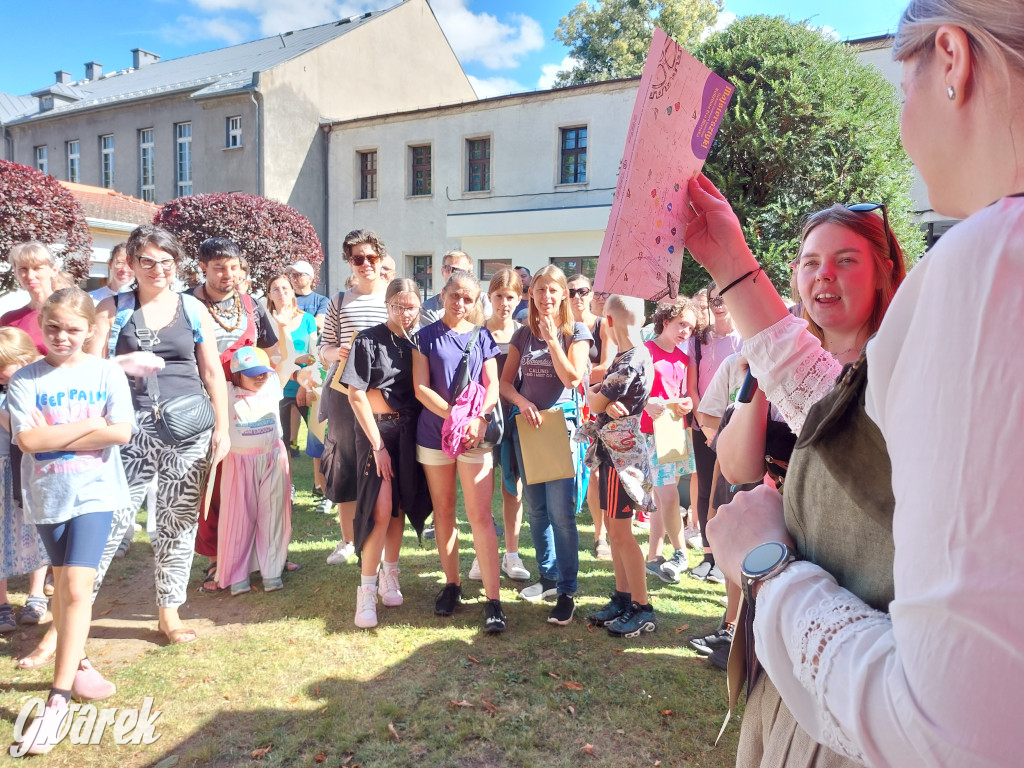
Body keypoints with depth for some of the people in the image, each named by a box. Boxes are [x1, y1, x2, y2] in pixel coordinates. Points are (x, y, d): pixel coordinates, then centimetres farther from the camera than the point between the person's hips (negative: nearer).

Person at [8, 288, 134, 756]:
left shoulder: (106, 373, -3)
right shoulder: (26, 379, -1)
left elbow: (120, 433, -13)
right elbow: (27, 440, -12)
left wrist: (54, 435, -12)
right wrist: (89, 424, -14)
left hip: (95, 492, -2)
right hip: (47, 494, 3)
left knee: (77, 586, -10)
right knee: (62, 583, 17)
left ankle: (59, 698, -5)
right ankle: (77, 664, 37)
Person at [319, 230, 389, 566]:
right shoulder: (339, 302, 10)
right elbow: (325, 349, 11)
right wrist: (337, 353, -10)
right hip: (345, 392, 2)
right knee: (345, 466, 7)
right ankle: (348, 540, 23)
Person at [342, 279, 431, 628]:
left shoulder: (417, 342, 6)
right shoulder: (369, 340, -6)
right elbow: (356, 394, -9)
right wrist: (378, 445, -12)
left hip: (409, 430, 4)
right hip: (378, 429, -4)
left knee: (400, 506, 9)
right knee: (380, 509, -11)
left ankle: (389, 575, 25)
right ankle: (366, 589, -1)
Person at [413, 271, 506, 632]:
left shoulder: (482, 337, 8)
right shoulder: (426, 336, 5)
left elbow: (492, 386, 2)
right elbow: (421, 388, -3)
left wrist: (478, 419, -16)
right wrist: (453, 416, -15)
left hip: (475, 436, -1)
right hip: (434, 433, 1)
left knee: (480, 515, -6)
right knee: (443, 512, 10)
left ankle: (493, 599, -4)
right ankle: (452, 583, 26)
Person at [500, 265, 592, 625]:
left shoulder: (576, 332, 1)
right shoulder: (523, 334, 11)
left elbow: (572, 378, -12)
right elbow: (505, 382, 7)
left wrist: (551, 338, -14)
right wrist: (522, 402, -13)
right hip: (526, 423, 5)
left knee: (561, 511, -10)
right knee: (536, 508, 12)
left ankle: (567, 592, -2)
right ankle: (548, 575, 28)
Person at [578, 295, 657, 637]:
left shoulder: (631, 362, -20)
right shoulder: (628, 357, 11)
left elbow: (596, 403, -14)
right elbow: (600, 391, 8)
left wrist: (592, 393, 6)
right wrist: (603, 397, -13)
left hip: (622, 452, -10)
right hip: (613, 449, 10)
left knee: (620, 531, -3)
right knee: (613, 527, 14)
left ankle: (642, 608, 7)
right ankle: (623, 597, 25)